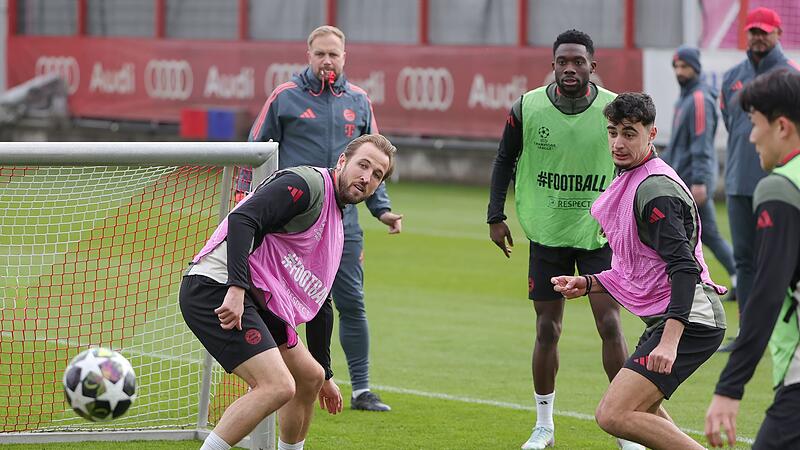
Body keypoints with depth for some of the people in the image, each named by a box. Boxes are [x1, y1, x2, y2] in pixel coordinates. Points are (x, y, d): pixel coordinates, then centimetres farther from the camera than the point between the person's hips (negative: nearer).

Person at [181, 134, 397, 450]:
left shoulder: (336, 229, 23)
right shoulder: (308, 183, -8)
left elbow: (319, 302, 32)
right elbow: (242, 219, -22)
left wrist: (325, 375, 35)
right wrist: (236, 288, -31)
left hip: (256, 301, 10)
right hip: (216, 289, -10)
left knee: (310, 377, 19)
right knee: (278, 386, -21)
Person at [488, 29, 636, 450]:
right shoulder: (527, 108, -6)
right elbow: (505, 161, 8)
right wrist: (496, 216, 4)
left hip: (599, 234, -1)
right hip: (546, 235, 1)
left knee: (609, 323, -9)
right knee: (547, 329, 5)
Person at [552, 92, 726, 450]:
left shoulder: (656, 191, -16)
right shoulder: (629, 182, 16)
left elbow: (684, 268, -24)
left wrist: (669, 341, -33)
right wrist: (589, 284, 11)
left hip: (690, 321, -11)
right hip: (666, 317, 11)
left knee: (613, 415, -20)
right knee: (640, 411, 30)